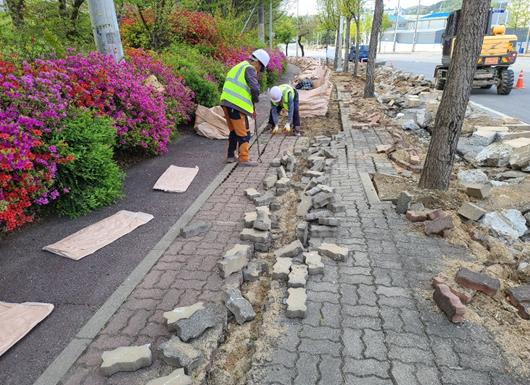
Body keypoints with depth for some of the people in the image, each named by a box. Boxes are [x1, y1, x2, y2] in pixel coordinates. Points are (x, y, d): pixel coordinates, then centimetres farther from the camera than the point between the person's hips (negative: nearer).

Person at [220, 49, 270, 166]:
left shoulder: (237, 67, 24)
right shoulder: (249, 69, -6)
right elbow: (255, 88, -20)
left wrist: (250, 108, 22)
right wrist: (255, 100, 2)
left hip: (226, 103, 9)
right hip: (237, 106, -9)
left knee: (234, 131, 20)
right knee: (244, 133, 0)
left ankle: (231, 156, 26)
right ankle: (244, 159, 4)